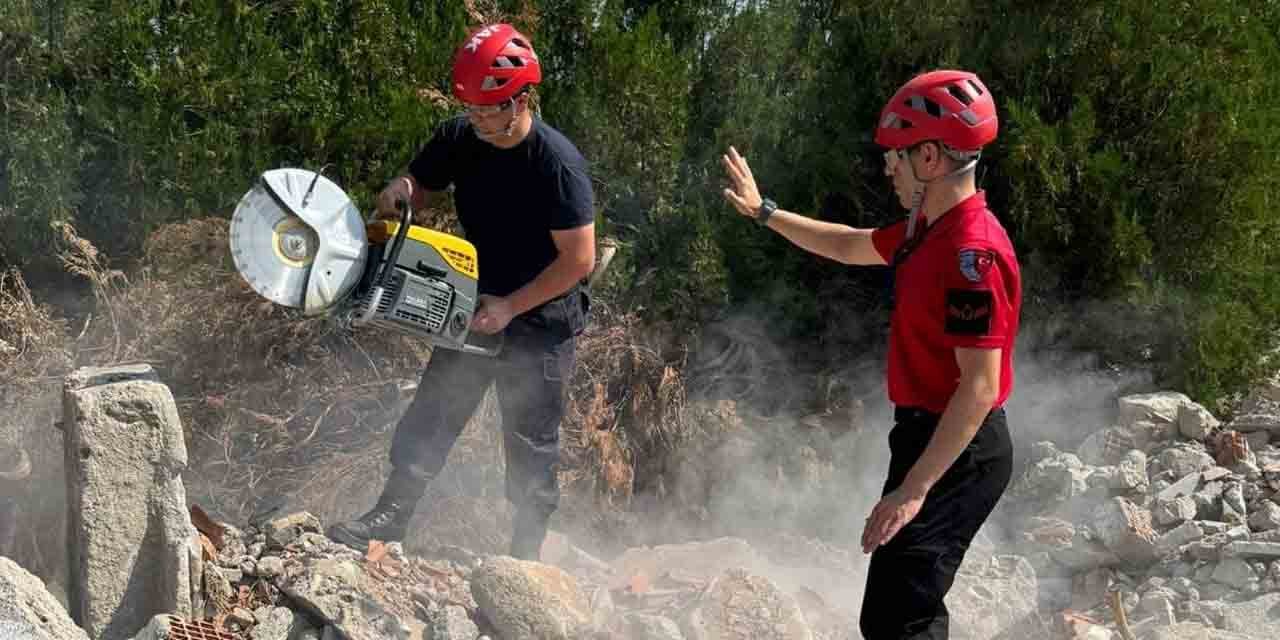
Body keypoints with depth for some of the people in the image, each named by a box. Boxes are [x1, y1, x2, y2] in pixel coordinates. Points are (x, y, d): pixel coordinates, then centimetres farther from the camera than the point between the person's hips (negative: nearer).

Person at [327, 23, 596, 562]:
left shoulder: (557, 163, -24)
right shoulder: (457, 139, -6)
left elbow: (579, 259, -22)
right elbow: (417, 186, 10)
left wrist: (510, 307, -22)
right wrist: (398, 192, -15)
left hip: (541, 321, -6)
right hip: (476, 308, 6)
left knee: (531, 443, 3)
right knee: (431, 414, 3)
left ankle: (525, 555, 13)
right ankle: (389, 518, 6)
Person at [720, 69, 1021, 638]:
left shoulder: (973, 252, -23)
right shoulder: (930, 230, 9)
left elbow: (980, 386, -25)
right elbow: (850, 246, 29)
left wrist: (913, 489, -28)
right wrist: (765, 212, 32)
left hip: (955, 454, -11)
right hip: (930, 437, 11)